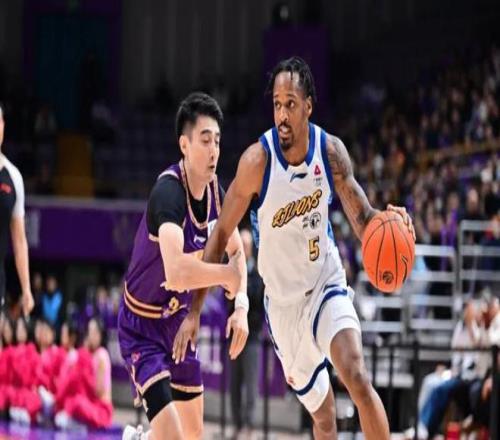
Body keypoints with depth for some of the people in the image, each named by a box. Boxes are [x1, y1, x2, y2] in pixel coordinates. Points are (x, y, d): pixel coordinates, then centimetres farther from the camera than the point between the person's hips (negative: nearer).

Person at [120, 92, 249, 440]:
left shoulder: (214, 188, -4)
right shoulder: (169, 191, -30)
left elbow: (236, 251, 10)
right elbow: (176, 272, -45)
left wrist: (241, 306, -7)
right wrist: (229, 275, -29)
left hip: (179, 320, 8)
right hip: (142, 328, -8)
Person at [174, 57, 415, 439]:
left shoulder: (331, 151, -12)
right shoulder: (257, 160, -19)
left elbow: (361, 218, -6)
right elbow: (221, 235, -10)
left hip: (326, 283, 0)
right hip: (283, 300, 0)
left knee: (357, 379, -23)